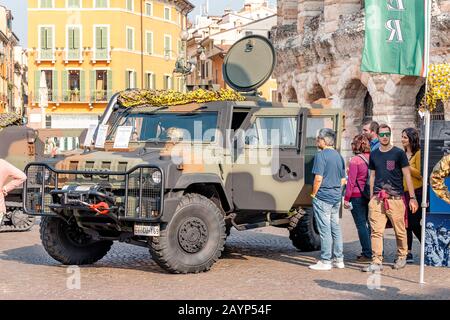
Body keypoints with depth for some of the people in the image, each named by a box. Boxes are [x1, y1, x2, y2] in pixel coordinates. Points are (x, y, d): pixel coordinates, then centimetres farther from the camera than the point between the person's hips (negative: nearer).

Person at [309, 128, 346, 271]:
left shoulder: (321, 155, -13)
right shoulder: (339, 156, 12)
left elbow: (318, 178, -19)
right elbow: (343, 180, 16)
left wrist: (313, 194, -8)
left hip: (323, 197, -8)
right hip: (336, 198, 8)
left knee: (325, 229, -3)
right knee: (335, 228, 13)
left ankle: (325, 261, 1)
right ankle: (339, 259, 18)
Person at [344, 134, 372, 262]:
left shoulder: (355, 160, -11)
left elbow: (351, 181, -11)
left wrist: (346, 198, -7)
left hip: (357, 196, -6)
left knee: (361, 224, -2)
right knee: (368, 224, 14)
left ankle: (367, 254, -3)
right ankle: (372, 251, 17)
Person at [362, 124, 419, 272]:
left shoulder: (398, 153, 0)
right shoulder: (374, 154, 12)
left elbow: (407, 176, 0)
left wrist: (412, 198, -4)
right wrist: (371, 198, 15)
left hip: (395, 199, -3)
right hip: (377, 198, 3)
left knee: (400, 231, 6)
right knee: (376, 232, -5)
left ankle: (401, 257, 27)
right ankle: (377, 262, -2)